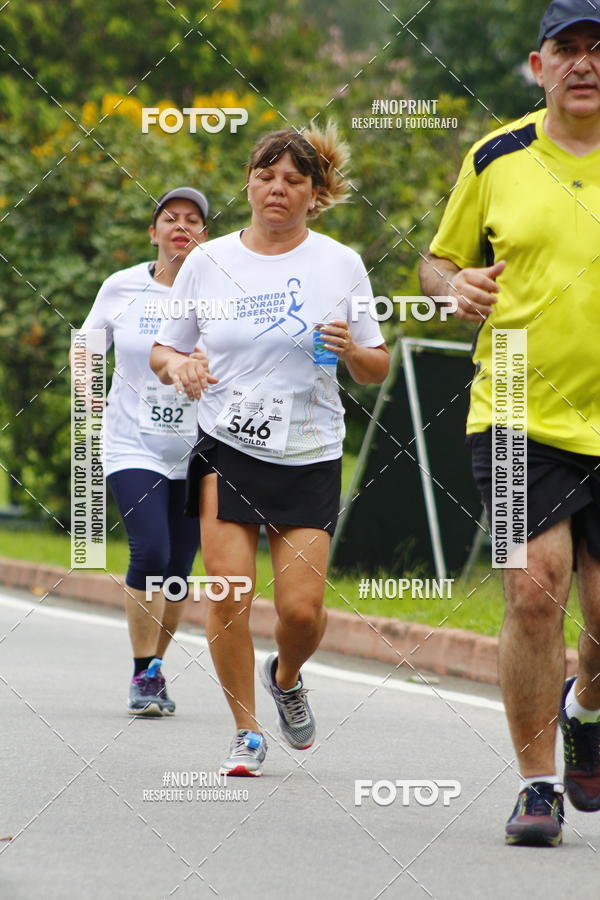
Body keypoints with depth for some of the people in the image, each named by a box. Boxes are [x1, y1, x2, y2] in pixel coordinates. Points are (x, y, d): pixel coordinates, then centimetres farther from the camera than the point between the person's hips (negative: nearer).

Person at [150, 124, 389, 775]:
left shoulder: (340, 264, 2)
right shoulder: (208, 261, 3)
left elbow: (377, 370, 7)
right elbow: (163, 350, 12)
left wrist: (352, 350, -15)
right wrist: (176, 365, -11)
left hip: (310, 457, 0)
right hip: (226, 450, 0)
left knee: (302, 608, -8)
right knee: (228, 588, -14)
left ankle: (285, 676, 27)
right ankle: (246, 732, 3)